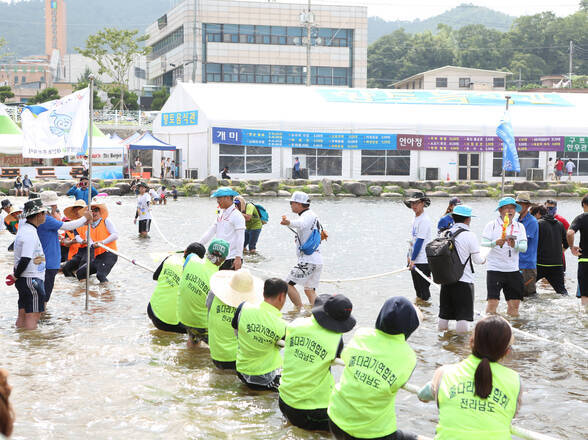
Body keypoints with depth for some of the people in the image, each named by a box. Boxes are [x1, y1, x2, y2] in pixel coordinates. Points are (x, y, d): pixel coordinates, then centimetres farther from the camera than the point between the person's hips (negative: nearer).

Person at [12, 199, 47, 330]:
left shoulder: (23, 227, 9)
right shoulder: (31, 233, -20)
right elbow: (25, 259, -23)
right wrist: (16, 276, -12)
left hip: (23, 280, 9)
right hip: (32, 280, -9)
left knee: (22, 318, 13)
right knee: (33, 316, -4)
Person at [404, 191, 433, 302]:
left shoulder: (424, 220, -16)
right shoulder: (415, 218, 13)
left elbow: (420, 241, -18)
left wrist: (413, 260, -17)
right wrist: (409, 256, 14)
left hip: (423, 261, -9)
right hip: (414, 261, 9)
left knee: (424, 290, -4)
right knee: (417, 288, 15)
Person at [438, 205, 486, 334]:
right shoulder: (469, 235, -12)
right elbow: (477, 259, -7)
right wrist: (483, 259, 15)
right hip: (464, 281, -6)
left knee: (444, 315, 15)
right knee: (463, 317, 0)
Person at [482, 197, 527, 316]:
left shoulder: (519, 226, 10)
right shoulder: (492, 225, 0)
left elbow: (524, 247, -1)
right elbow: (483, 244, -10)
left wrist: (514, 245, -22)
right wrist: (495, 243, -29)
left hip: (513, 270, 4)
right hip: (495, 269, -4)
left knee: (514, 304, 7)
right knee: (492, 302, -11)